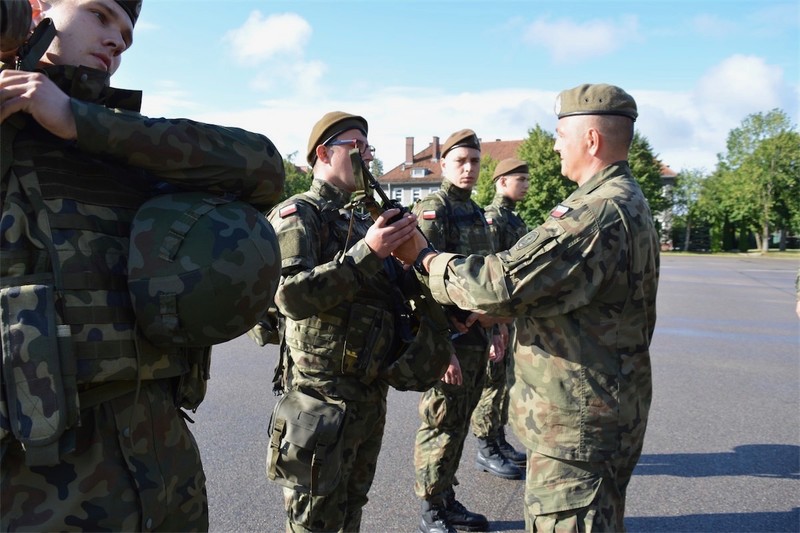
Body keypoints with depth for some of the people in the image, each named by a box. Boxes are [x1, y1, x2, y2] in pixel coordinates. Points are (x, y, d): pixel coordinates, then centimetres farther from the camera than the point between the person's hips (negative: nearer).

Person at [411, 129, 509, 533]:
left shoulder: (476, 212, 14)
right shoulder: (432, 209, -11)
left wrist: (493, 331, 18)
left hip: (475, 337, 8)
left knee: (459, 425, 16)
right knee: (440, 427, 2)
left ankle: (449, 500, 31)